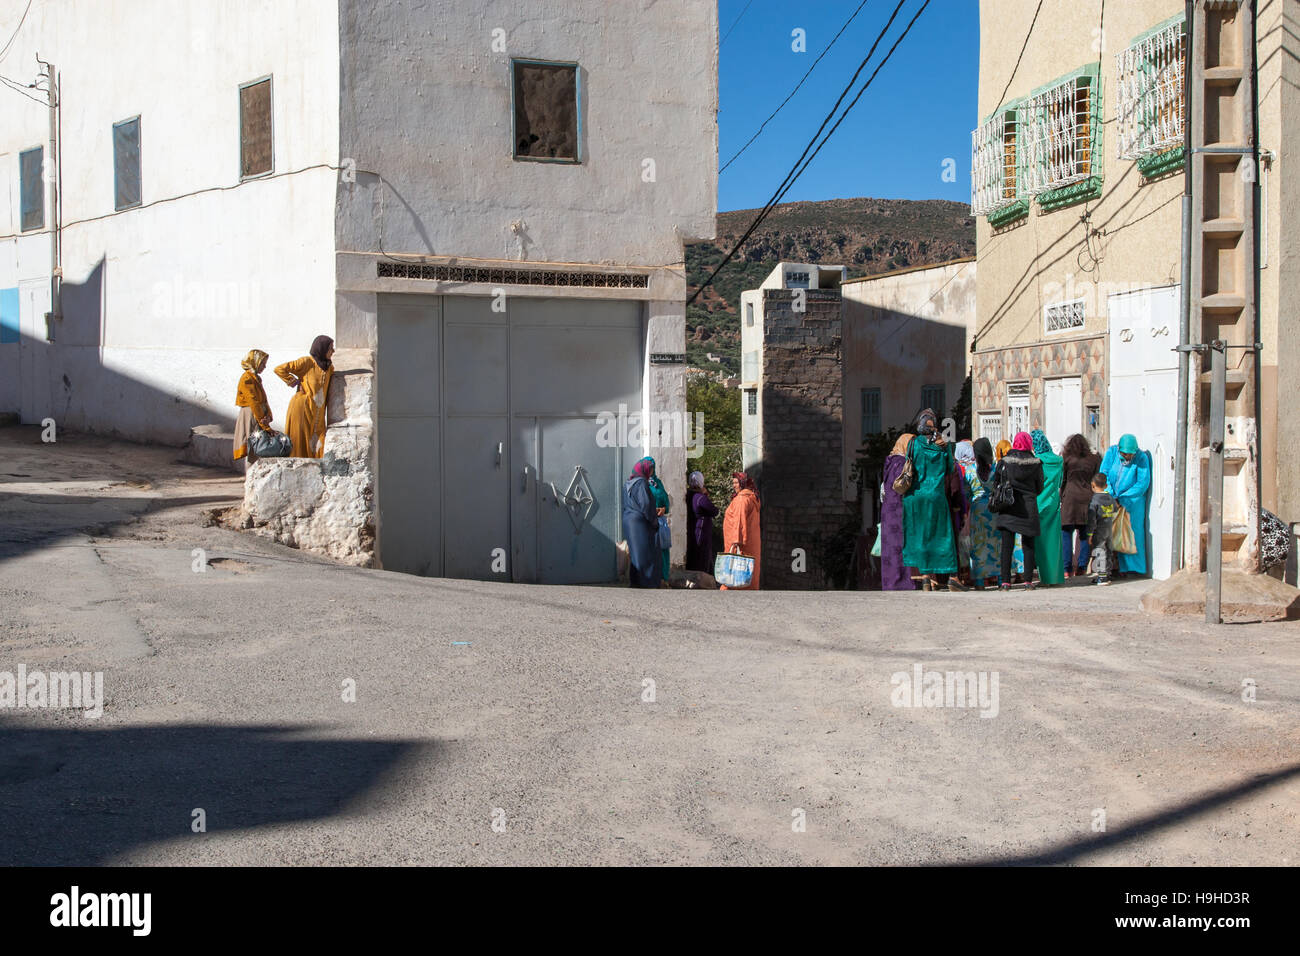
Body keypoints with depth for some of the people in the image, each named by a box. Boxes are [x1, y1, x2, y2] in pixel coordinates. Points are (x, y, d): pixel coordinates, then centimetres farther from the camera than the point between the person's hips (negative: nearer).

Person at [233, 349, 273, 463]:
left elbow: (263, 400, 10)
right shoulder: (247, 379, -13)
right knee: (253, 451, -9)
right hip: (250, 416, -9)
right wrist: (265, 426, -20)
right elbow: (254, 403, -18)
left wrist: (268, 416, -9)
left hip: (259, 417, 9)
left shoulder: (256, 378, 15)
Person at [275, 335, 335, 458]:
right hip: (302, 410, -6)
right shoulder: (306, 362, -9)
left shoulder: (329, 367, 11)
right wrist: (293, 382, -6)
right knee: (300, 443, -3)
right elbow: (279, 369, -11)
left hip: (317, 412, 6)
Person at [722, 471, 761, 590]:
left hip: (741, 544, -10)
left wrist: (737, 540, -24)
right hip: (752, 542, 10)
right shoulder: (753, 498, 18)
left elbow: (740, 520, -20)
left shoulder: (742, 498, -13)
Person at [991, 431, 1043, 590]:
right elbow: (1040, 487, 6)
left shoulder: (1004, 462, -3)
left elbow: (995, 484, 2)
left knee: (1007, 545, 2)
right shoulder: (1036, 463, -2)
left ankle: (1005, 581, -2)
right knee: (1028, 545, 7)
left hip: (1008, 508, 0)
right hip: (1029, 508, 0)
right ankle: (1028, 581, 5)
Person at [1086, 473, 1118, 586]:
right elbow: (1115, 509, 23)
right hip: (1109, 530, 7)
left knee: (1099, 553, -4)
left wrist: (1090, 534, -13)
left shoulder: (1094, 501, -16)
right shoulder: (1110, 498, 5)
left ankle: (1102, 576, -7)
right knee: (1107, 552, 15)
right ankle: (1107, 575, 21)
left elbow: (1092, 519, -17)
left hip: (1098, 531, -7)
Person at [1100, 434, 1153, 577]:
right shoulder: (1111, 452, -8)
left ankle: (1130, 566, 3)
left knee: (1131, 531, -3)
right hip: (1112, 499, 2)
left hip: (1132, 500, -2)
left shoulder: (1142, 458, -14)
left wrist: (1122, 499, -16)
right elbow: (1103, 474, -8)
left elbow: (1143, 483, -15)